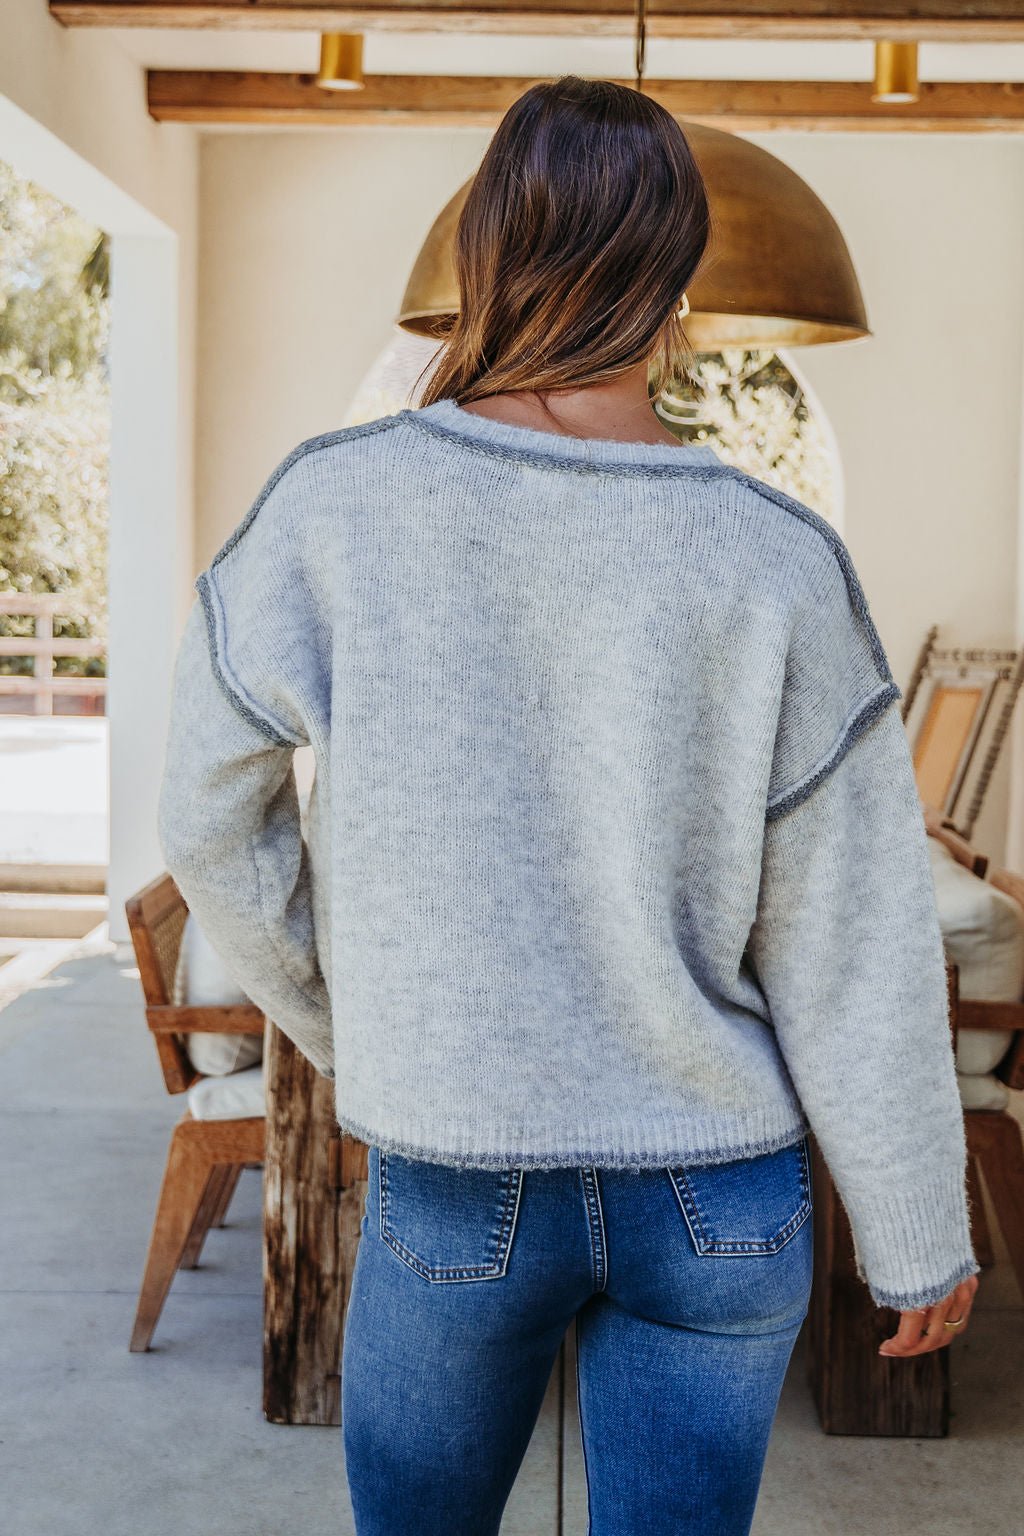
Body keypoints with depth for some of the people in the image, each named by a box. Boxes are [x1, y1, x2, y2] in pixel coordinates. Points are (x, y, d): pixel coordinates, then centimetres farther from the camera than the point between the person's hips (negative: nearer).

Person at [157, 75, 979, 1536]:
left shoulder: (330, 510, -13)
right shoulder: (778, 560, -13)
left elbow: (214, 824, 0)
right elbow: (854, 954, -8)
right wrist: (919, 1236, 5)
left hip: (452, 1182, 0)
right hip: (724, 1195, 1)